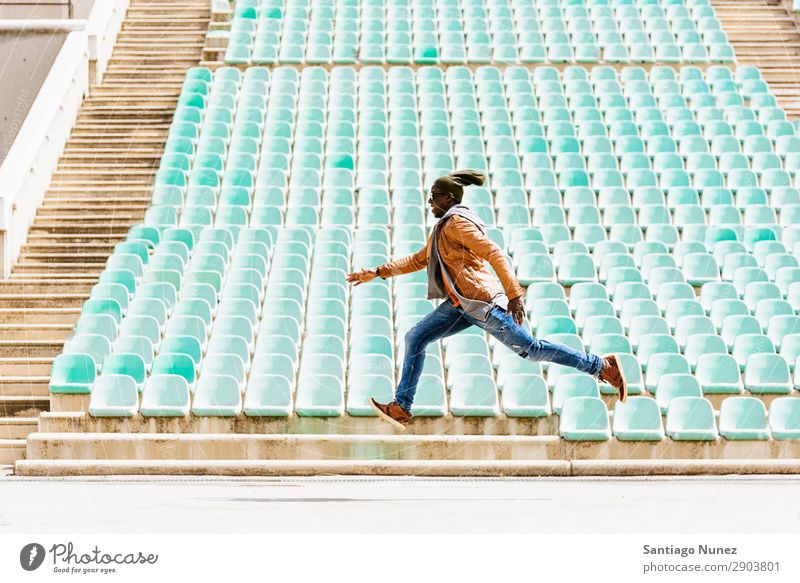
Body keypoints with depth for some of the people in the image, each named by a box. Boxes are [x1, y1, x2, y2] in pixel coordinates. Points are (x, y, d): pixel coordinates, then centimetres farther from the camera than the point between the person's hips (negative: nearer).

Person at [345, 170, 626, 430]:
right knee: (415, 338, 3)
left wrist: (514, 295, -30)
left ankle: (602, 366, 6)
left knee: (530, 348, -4)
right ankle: (401, 409, 3)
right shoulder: (443, 226, 17)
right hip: (461, 304, 10)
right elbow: (419, 260, 27)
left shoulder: (458, 222, -14)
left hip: (482, 301, -10)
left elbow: (495, 254, -23)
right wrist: (377, 272, 23)